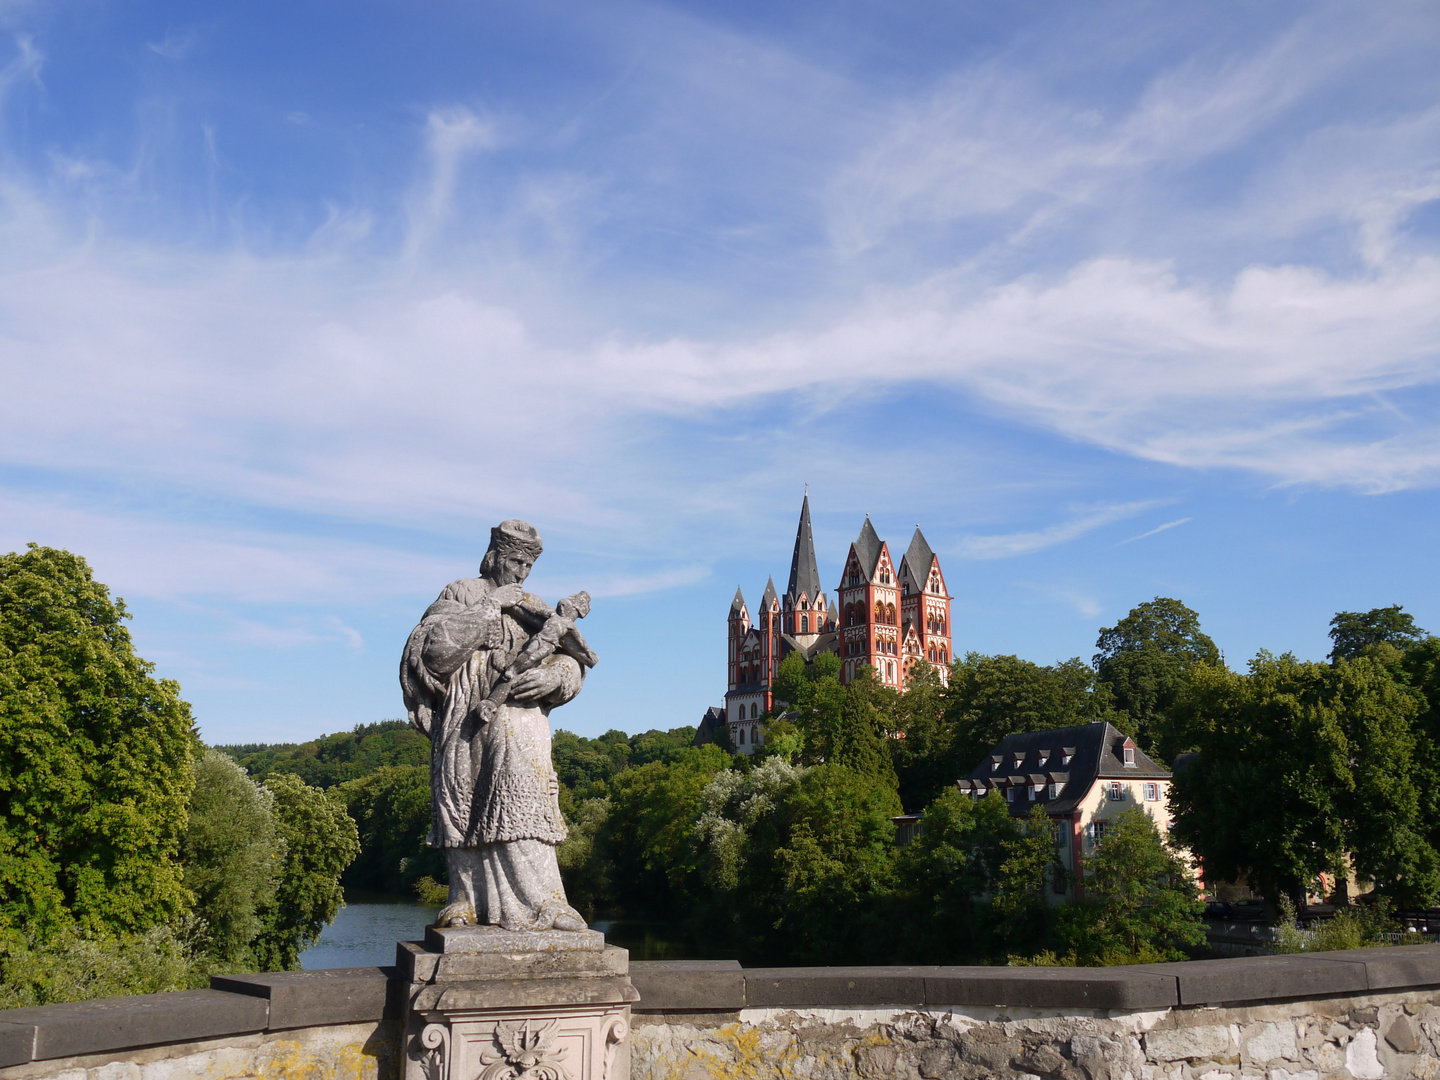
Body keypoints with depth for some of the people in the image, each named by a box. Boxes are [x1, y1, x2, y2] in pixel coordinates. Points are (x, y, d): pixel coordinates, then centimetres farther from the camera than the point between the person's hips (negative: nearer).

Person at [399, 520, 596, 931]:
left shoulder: (533, 609, 20)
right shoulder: (461, 595, 12)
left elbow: (571, 664, 12)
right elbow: (433, 648, -5)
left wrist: (553, 676, -12)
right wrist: (489, 610, -7)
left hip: (518, 717, 1)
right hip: (463, 722, -1)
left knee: (522, 801, -12)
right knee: (463, 806, 1)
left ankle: (542, 901, -14)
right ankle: (467, 900, 11)